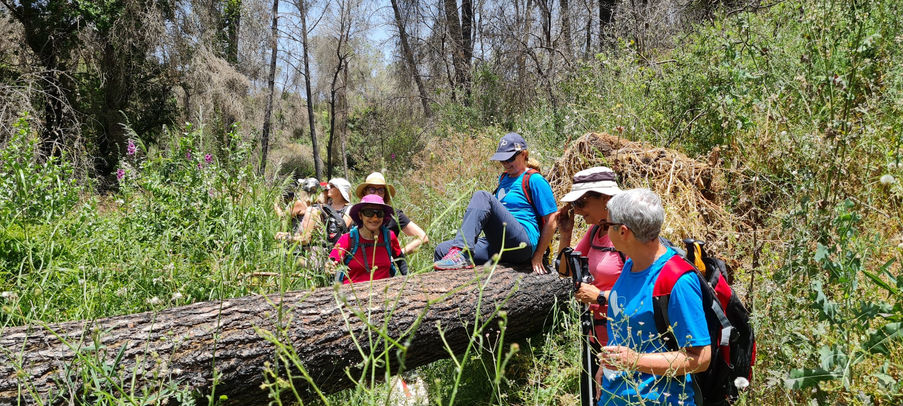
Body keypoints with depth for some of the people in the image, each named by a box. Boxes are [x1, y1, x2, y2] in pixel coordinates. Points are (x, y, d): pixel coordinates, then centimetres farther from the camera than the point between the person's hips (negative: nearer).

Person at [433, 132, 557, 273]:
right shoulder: (504, 178, 25)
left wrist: (538, 256, -3)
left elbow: (551, 220, -4)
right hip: (498, 247, 8)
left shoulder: (534, 180, 0)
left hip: (521, 245, -8)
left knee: (482, 197, -26)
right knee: (441, 250, -9)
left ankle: (462, 253, -41)